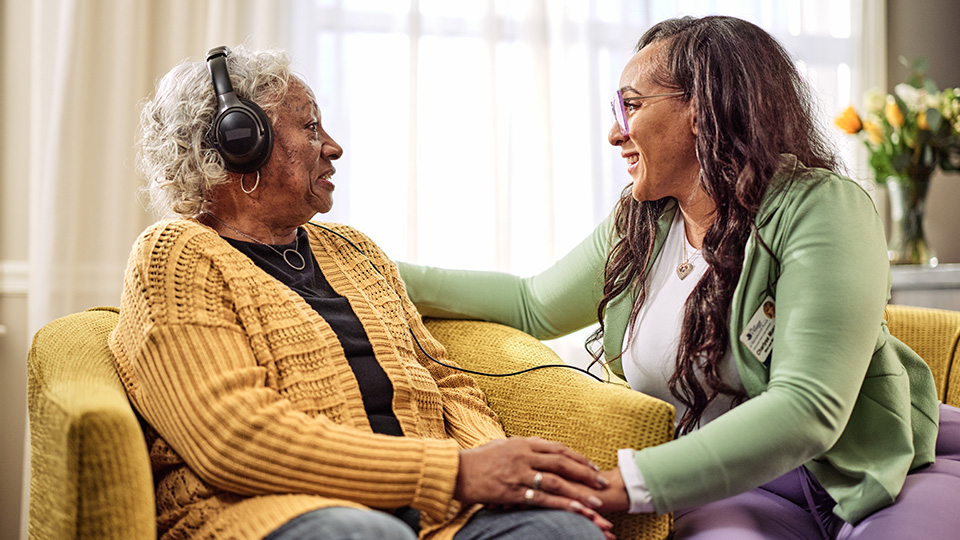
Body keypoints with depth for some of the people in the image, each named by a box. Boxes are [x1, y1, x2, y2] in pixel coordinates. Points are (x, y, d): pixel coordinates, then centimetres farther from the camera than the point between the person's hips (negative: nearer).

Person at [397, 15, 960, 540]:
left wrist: (620, 485, -31)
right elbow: (533, 305, 20)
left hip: (887, 469, -2)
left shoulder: (820, 209, -14)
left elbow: (807, 408, -24)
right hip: (737, 487, 3)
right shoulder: (636, 227, 6)